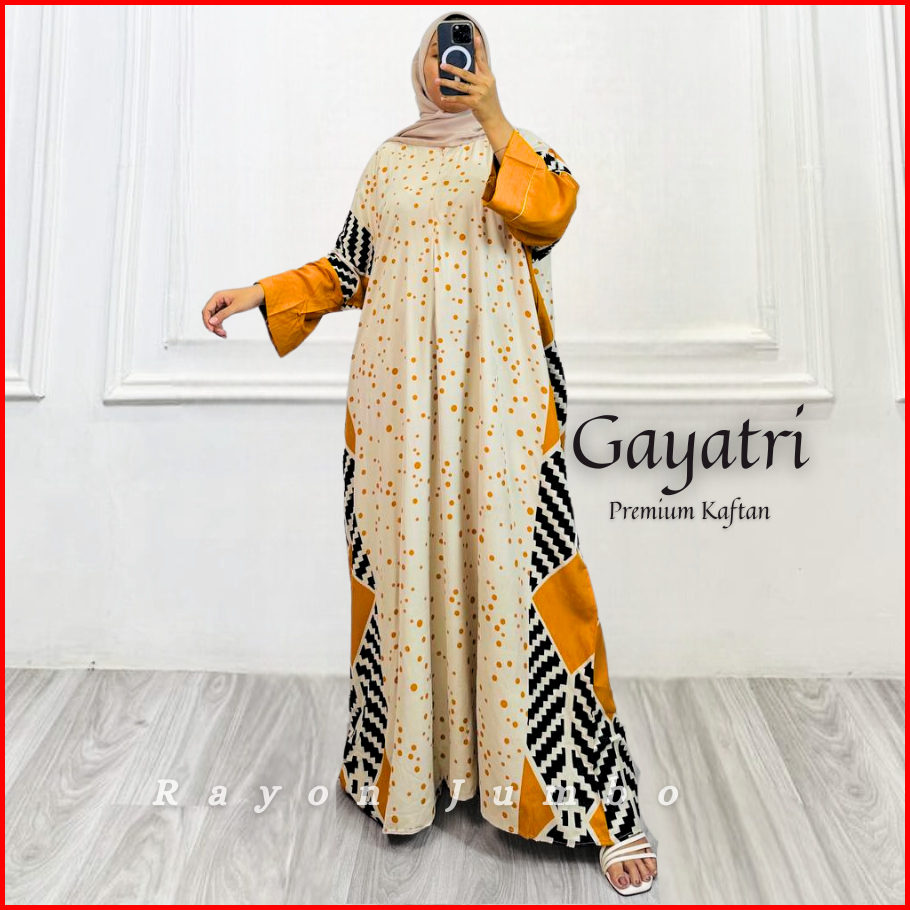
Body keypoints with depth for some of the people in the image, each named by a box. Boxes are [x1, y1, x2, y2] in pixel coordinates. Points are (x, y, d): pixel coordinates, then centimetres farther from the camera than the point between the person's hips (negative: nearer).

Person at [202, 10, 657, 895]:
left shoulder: (517, 148, 14)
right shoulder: (386, 164, 21)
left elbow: (549, 216, -7)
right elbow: (347, 269, 21)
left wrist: (492, 119, -11)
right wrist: (260, 292, 15)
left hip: (498, 389, -2)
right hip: (399, 390, 3)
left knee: (513, 565, -8)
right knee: (404, 563, 1)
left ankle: (601, 809, 4)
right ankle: (413, 759, 20)